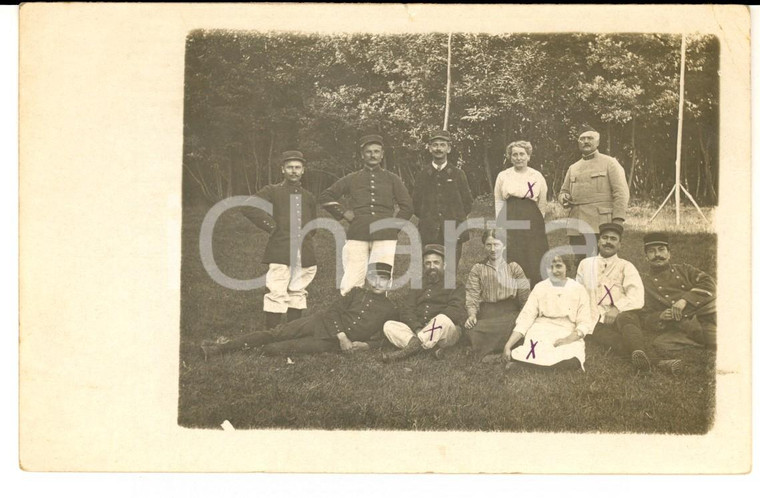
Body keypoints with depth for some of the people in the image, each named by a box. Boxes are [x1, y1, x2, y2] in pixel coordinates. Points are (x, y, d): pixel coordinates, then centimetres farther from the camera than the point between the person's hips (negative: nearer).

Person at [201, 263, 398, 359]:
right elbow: (334, 310, 3)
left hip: (333, 343, -2)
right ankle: (224, 345, -8)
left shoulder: (390, 311, 7)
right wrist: (341, 335, -11)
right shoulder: (358, 293, 10)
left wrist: (365, 344, -12)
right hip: (322, 322, 2)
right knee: (278, 332, -12)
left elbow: (382, 337, 8)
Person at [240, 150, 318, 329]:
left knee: (298, 294, 10)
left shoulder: (309, 197, 19)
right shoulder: (272, 191, 3)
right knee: (276, 294, -7)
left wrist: (306, 237, 15)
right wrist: (270, 226, -9)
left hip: (305, 254, 5)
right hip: (280, 252, -5)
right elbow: (248, 208, -9)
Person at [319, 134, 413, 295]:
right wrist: (343, 213, 9)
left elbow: (407, 207, 16)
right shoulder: (351, 179, 15)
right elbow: (325, 196, 20)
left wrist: (395, 227, 7)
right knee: (350, 285, -6)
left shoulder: (392, 179, 15)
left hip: (385, 238, 0)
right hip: (357, 237, 0)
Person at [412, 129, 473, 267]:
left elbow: (468, 203, 11)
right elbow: (415, 204, 15)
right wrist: (428, 219, 6)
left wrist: (455, 218, 4)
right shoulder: (422, 175, 11)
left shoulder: (458, 174, 9)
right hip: (429, 234, 1)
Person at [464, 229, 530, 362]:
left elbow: (525, 295, 7)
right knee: (472, 330, -33)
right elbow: (472, 294, 4)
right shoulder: (477, 269, 16)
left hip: (511, 311, 1)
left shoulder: (514, 268, 17)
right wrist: (472, 314, -15)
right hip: (487, 314, -1)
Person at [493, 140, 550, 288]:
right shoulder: (503, 176, 8)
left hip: (533, 223, 0)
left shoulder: (537, 176, 7)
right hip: (509, 223, 0)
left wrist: (537, 223, 6)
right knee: (511, 263, -3)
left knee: (534, 263, -1)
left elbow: (542, 204, 9)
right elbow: (498, 201, 8)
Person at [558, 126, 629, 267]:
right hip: (576, 227, 5)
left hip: (601, 226, -5)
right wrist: (564, 198, 1)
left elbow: (621, 192, -3)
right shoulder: (573, 168, 20)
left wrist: (617, 221, -14)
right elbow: (564, 191, 27)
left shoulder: (609, 163, 5)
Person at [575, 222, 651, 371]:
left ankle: (639, 353, -62)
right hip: (596, 322, 1)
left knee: (626, 319, -37)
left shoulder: (626, 267, 16)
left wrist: (617, 309, -16)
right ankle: (636, 354, -53)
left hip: (622, 314, -1)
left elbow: (636, 297, 0)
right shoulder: (586, 264, 23)